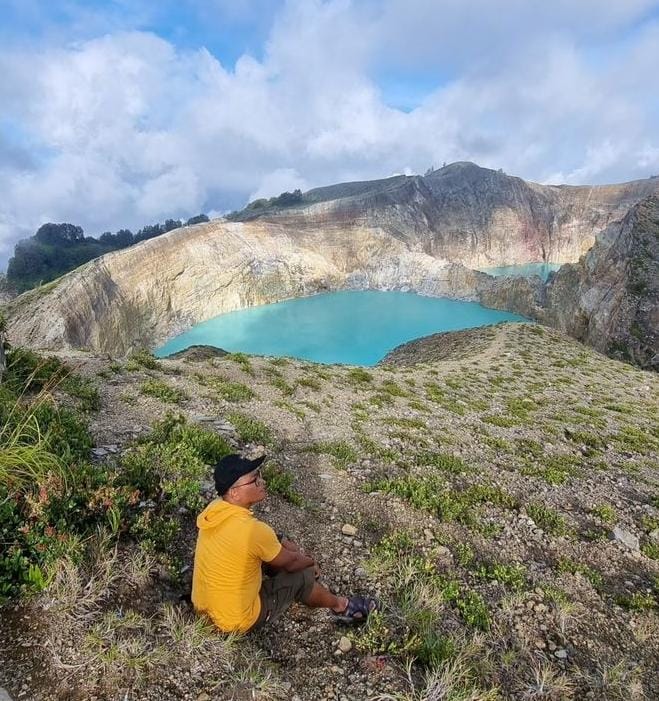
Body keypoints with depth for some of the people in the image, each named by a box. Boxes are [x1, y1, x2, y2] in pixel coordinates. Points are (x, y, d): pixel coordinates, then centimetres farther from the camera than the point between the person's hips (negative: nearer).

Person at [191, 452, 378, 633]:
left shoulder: (214, 508, -9)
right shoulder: (253, 530, -32)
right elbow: (291, 562, -13)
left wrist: (284, 544, 11)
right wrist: (311, 561, 7)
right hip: (237, 621, -7)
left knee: (275, 548, 15)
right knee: (303, 574, 6)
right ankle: (341, 606, 31)